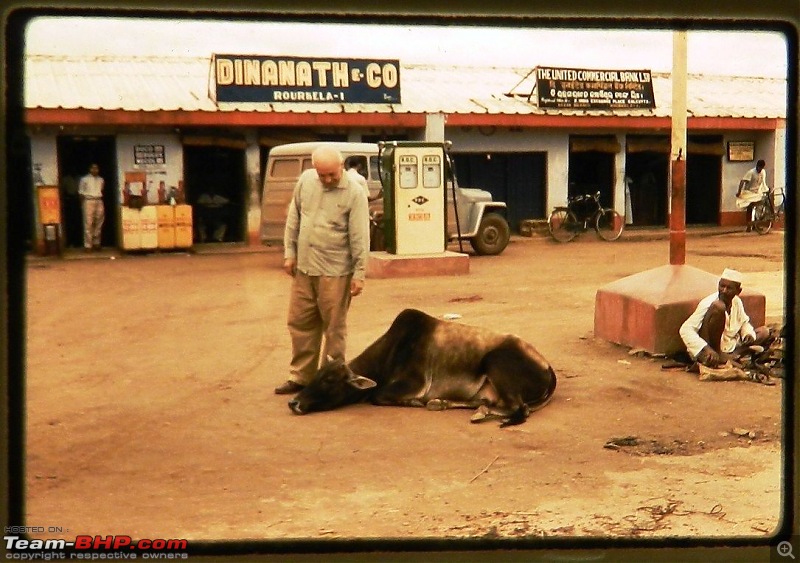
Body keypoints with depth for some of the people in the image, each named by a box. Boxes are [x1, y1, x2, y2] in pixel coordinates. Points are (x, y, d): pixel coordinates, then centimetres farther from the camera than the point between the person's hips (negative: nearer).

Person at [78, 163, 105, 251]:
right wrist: (83, 203, -4)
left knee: (98, 223, 5)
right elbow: (81, 192, 3)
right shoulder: (84, 179, 2)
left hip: (99, 202, 4)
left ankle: (96, 243, 15)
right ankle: (88, 245, -8)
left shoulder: (101, 180, 13)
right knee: (88, 224, -8)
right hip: (88, 201, -4)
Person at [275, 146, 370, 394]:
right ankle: (300, 376, 25)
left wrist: (359, 273, -12)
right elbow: (293, 218, 13)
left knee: (334, 327, 3)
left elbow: (360, 237, -11)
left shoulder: (353, 193, -12)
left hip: (335, 271, -5)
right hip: (304, 268, 5)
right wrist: (289, 252, 11)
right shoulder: (305, 181, 3)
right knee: (299, 323, 12)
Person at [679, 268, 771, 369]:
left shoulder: (737, 302, 2)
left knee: (764, 332, 12)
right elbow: (685, 330, -27)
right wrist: (706, 349, -40)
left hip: (729, 348, 8)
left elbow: (744, 322, 23)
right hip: (711, 351, -8)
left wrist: (749, 333, -2)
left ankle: (732, 355, -11)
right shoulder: (708, 303, -19)